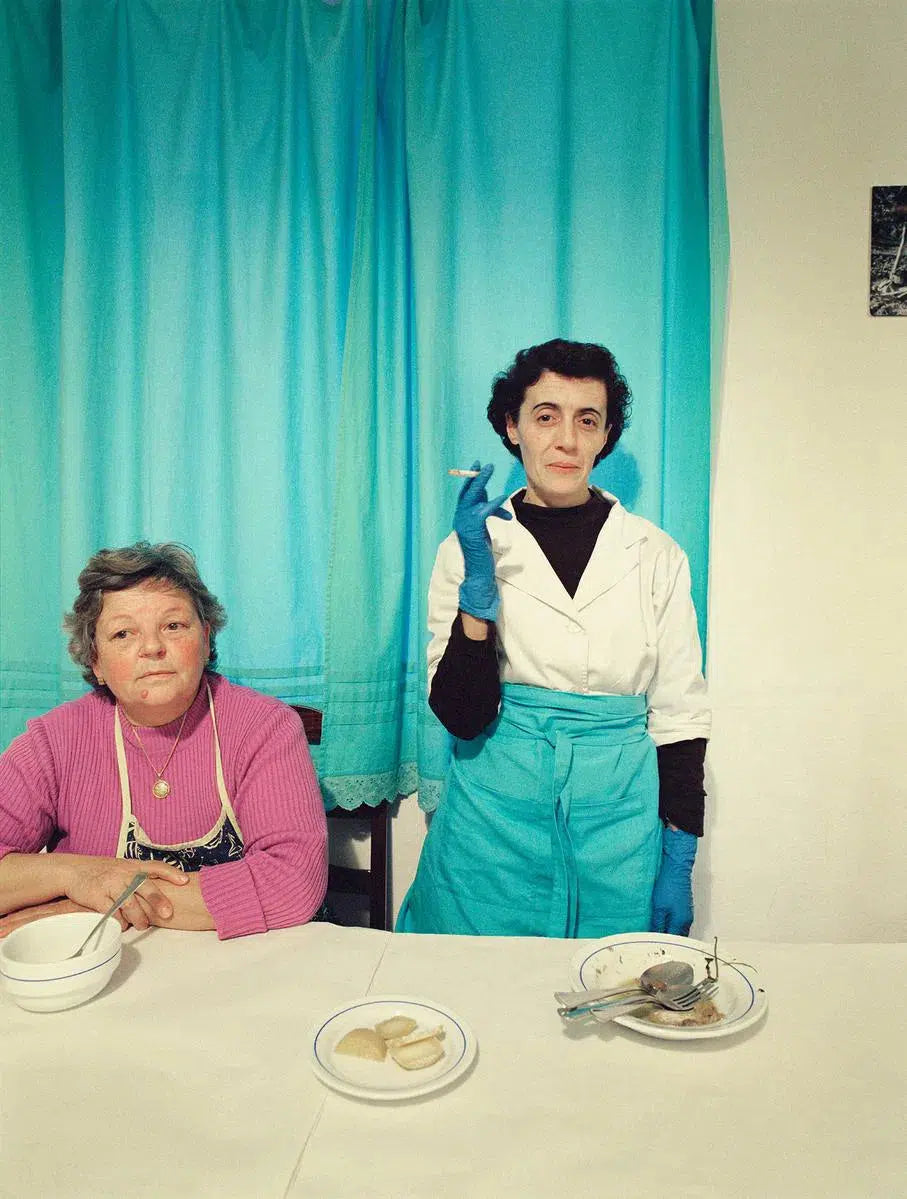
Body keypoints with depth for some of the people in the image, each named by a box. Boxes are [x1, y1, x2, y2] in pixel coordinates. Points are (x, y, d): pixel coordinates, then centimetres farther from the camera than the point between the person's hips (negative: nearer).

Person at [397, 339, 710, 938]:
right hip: (494, 812, 0)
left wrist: (679, 863, 0)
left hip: (617, 817, 1)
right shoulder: (470, 547, -2)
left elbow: (680, 715, 4)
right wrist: (478, 582, -20)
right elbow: (461, 715, -8)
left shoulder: (656, 556, 1)